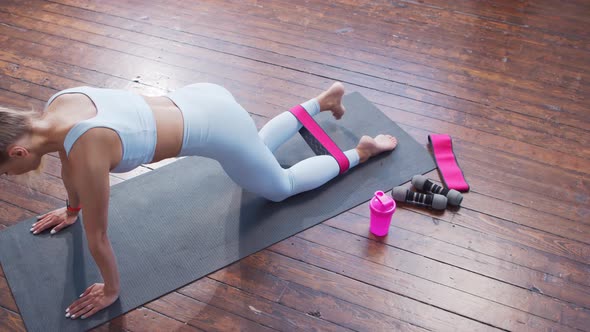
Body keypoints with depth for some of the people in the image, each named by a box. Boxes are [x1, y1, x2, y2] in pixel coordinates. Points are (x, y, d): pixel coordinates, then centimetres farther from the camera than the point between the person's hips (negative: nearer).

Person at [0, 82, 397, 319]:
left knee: (281, 187, 19)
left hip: (216, 128, -8)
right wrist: (72, 207, 32)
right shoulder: (55, 108, -8)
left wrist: (112, 289, -2)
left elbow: (98, 236, -19)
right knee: (258, 150, 37)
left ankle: (361, 152, 31)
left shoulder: (86, 154, -33)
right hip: (202, 98, 8)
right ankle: (327, 98, 47)